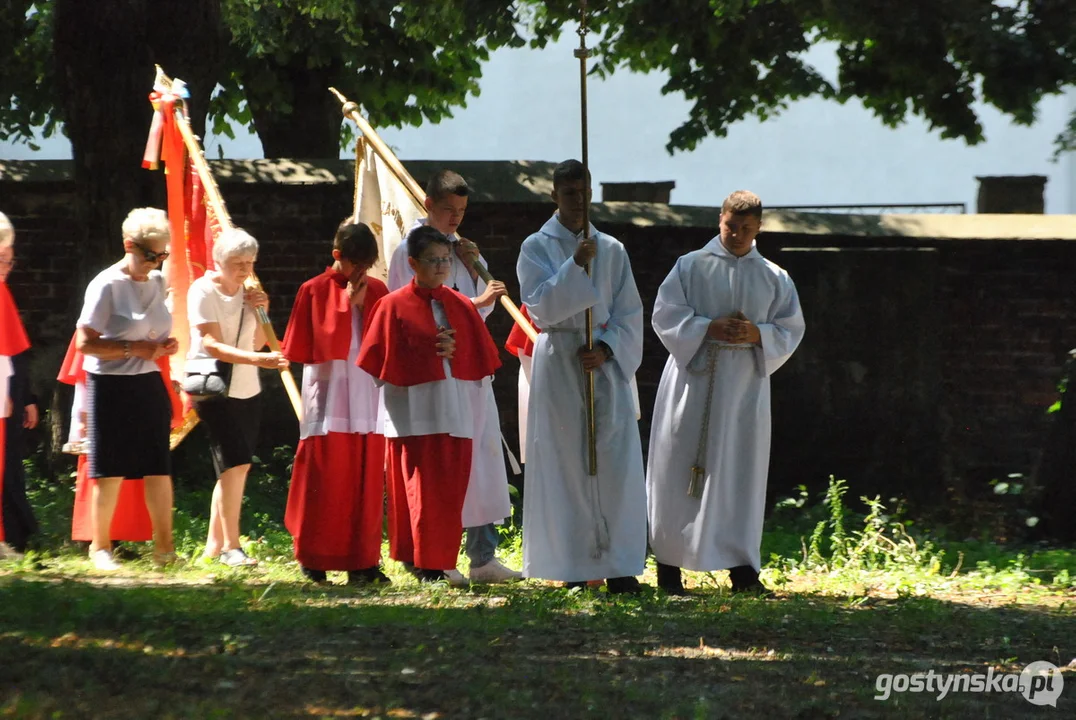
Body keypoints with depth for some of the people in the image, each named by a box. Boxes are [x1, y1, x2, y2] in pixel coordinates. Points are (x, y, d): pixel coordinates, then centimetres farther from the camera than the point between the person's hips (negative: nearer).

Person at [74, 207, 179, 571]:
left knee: (159, 469, 4)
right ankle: (100, 547, 13)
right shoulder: (107, 285, -13)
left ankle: (164, 546, 11)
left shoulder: (157, 282, 7)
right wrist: (133, 348, -21)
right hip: (111, 387, -6)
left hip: (149, 385, 6)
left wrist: (165, 346, 5)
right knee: (110, 472, 1)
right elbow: (85, 343, -15)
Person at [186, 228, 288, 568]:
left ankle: (214, 545, 14)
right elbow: (213, 345, -21)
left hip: (246, 390, 7)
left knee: (235, 466, 7)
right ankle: (231, 547, -14)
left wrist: (260, 312, -6)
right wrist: (259, 360, -33)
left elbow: (256, 343, 13)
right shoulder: (203, 291, -12)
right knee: (235, 462, -17)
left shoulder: (247, 292, 9)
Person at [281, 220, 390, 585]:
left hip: (368, 399, 3)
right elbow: (304, 348, -6)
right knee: (325, 482, -3)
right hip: (329, 399, -3)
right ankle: (313, 559, 7)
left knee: (367, 483, 1)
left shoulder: (377, 291, 10)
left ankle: (363, 561, 3)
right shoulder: (313, 291, 0)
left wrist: (364, 305, -6)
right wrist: (346, 305, -9)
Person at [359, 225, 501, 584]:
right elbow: (381, 364, -5)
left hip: (456, 414, 4)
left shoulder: (462, 307, 12)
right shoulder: (394, 306, -1)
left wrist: (455, 353, -7)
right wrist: (432, 353, -8)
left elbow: (483, 360, 11)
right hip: (414, 415, -4)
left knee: (450, 493, 3)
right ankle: (427, 565, -1)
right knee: (423, 492, -6)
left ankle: (441, 561, 10)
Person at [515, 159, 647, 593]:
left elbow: (629, 313, 8)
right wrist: (576, 264, -21)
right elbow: (541, 306, -10)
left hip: (606, 363, 2)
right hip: (559, 365, -2)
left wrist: (606, 349, -9)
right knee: (565, 463, -4)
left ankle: (619, 566, -2)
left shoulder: (612, 251, 11)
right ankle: (572, 568, -2)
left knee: (616, 466, -4)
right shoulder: (536, 248, 3)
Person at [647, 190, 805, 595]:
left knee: (740, 474, 0)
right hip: (693, 383, -2)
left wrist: (757, 334, -11)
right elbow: (665, 315, -3)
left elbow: (791, 330, 8)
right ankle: (668, 565, 3)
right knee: (680, 472, -1)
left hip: (745, 389, 2)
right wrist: (708, 328, -16)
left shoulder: (774, 279, 9)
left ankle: (741, 567, 2)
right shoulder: (691, 266, 3)